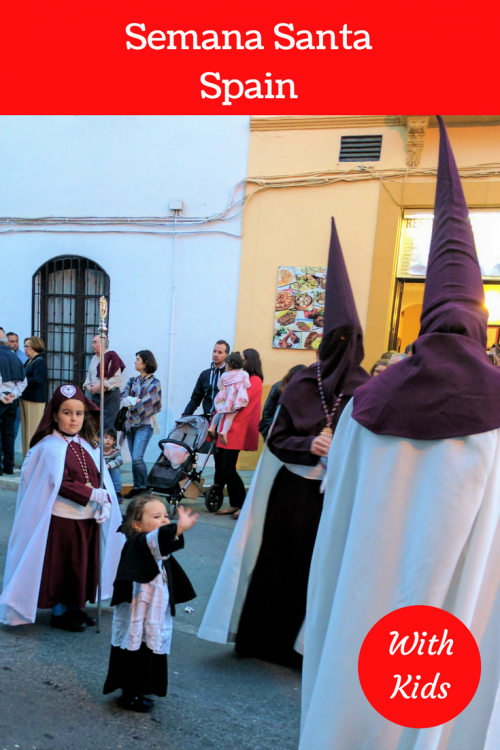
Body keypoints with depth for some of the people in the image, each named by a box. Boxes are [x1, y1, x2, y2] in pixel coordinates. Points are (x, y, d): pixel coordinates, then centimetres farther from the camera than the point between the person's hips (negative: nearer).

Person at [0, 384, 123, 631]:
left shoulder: (88, 446, 5)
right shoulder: (49, 447, -13)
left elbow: (102, 480, 3)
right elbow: (60, 485, -20)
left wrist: (105, 505, -13)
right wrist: (94, 495, -21)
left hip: (88, 519, 6)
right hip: (62, 520, -6)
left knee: (84, 565, 16)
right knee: (60, 567, 8)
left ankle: (75, 607, 35)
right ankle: (58, 612, 28)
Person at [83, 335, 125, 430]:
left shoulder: (112, 357, -10)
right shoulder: (94, 359, 15)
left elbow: (117, 379, -17)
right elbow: (89, 376, 22)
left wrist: (99, 386, -19)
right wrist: (87, 385, 1)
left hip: (110, 395, -7)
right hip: (95, 396, 8)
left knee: (108, 424, -8)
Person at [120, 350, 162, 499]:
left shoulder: (154, 383, -1)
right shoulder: (133, 381, 14)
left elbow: (148, 402, -11)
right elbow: (123, 398, 1)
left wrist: (130, 402, -6)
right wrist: (135, 400, -16)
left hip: (144, 424, -6)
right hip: (131, 423, 6)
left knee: (137, 458, -14)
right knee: (134, 458, 8)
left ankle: (143, 488, 1)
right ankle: (136, 487, 17)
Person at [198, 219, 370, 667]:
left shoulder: (367, 393, -5)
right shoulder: (301, 385, 1)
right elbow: (277, 438, 0)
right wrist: (310, 445, -16)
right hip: (290, 491, 2)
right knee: (275, 561, 11)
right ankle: (259, 638, 33)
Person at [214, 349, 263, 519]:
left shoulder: (255, 380, -7)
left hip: (237, 429, -9)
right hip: (229, 428, 9)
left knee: (228, 468, -9)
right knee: (225, 468, 7)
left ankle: (243, 506, 0)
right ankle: (234, 504, 14)